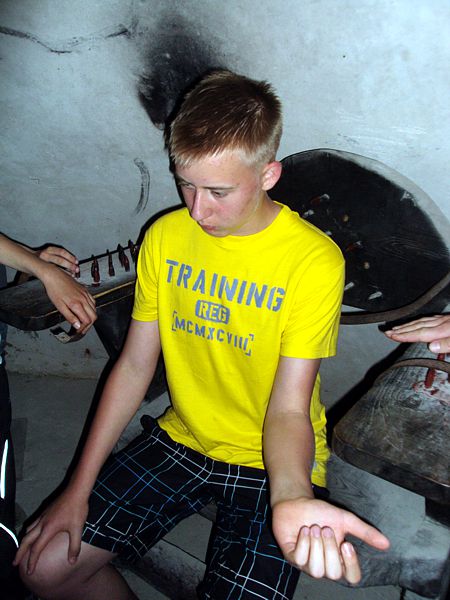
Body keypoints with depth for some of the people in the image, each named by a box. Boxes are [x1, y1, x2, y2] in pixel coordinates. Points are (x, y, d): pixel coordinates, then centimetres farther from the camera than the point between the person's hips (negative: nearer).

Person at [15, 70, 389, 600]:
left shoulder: (313, 260, -19)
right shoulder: (165, 236, -5)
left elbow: (288, 408, -19)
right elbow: (135, 365, -1)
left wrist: (291, 498, -41)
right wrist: (79, 491, -2)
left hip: (267, 463, -3)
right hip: (180, 439, 4)